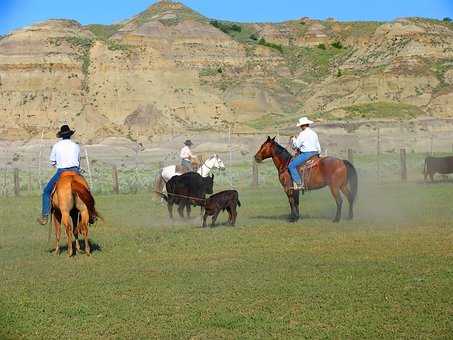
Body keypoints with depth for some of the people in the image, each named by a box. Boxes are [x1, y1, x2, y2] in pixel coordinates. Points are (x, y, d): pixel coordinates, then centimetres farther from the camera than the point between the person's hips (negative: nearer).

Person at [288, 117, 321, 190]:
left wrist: (293, 140, 10)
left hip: (306, 154, -10)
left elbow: (296, 145, -9)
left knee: (291, 165, -10)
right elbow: (318, 147, 19)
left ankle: (299, 183, -20)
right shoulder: (314, 133, 15)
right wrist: (318, 154, 33)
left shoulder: (303, 134, -12)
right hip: (315, 153, 10)